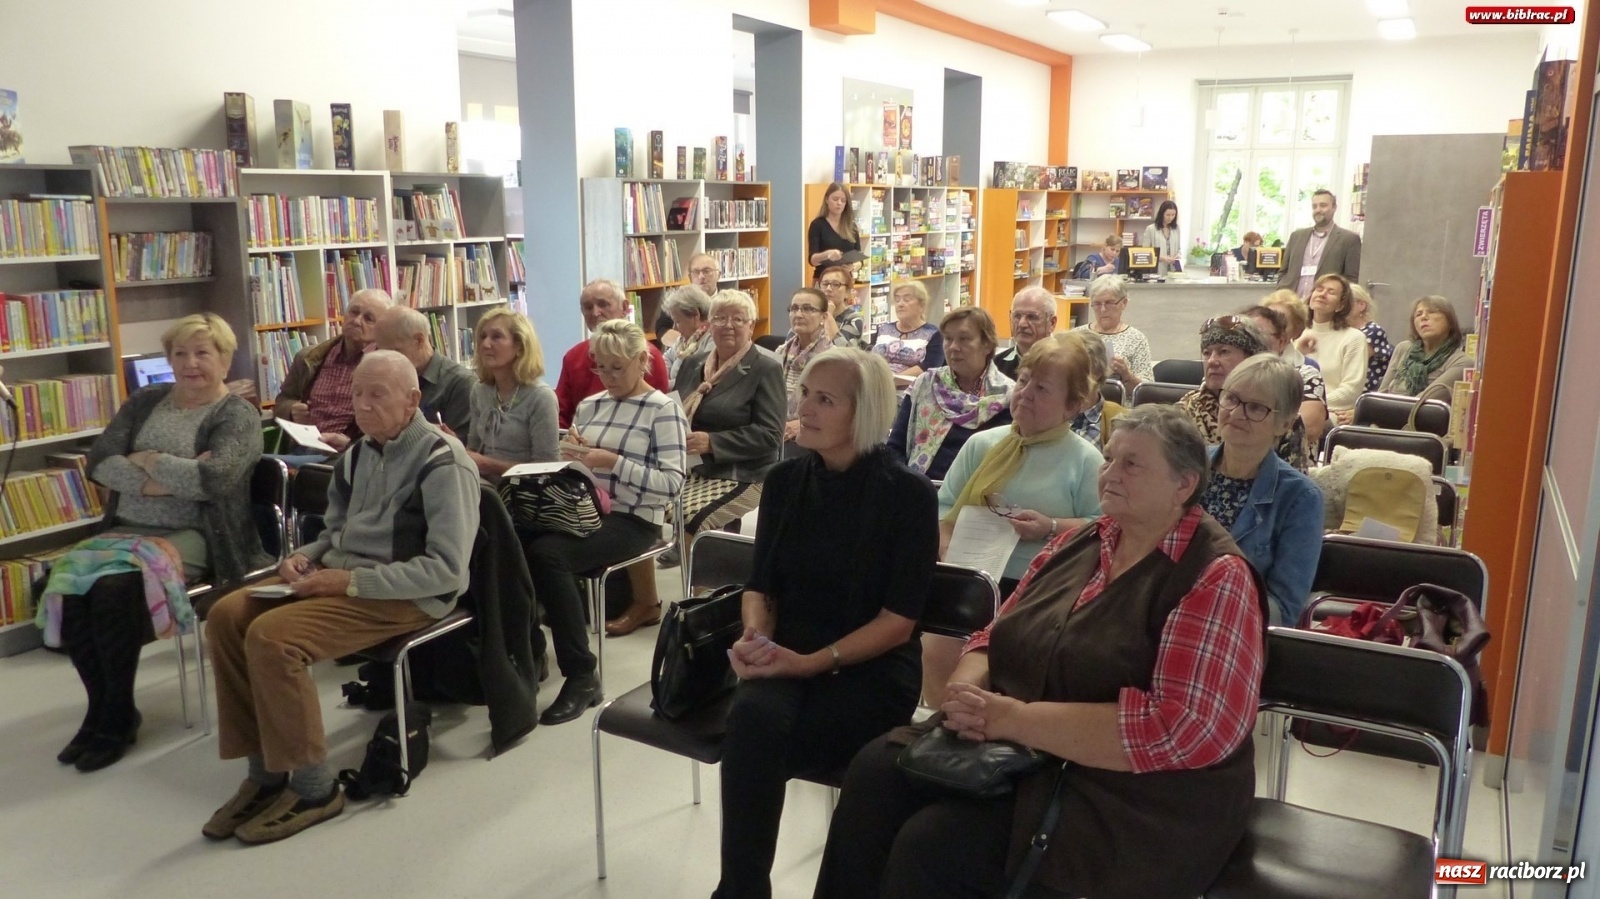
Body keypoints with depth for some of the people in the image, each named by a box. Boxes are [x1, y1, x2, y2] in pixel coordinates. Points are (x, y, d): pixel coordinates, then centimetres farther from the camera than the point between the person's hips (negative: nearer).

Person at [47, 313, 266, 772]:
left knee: (113, 589, -29)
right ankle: (102, 709, -5)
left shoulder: (238, 416, -3)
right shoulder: (145, 401, 14)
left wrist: (149, 461, -8)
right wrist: (157, 482, -13)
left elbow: (214, 478, -20)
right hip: (125, 529, 6)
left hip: (190, 537, -5)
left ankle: (117, 714, -9)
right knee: (68, 587, -22)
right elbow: (98, 462, 3)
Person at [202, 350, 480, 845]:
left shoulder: (443, 464, -15)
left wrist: (350, 581, -22)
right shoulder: (361, 452, 11)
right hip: (341, 574, 9)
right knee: (228, 615, -7)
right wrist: (305, 556, 0)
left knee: (271, 637, -24)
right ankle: (265, 772, 1)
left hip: (407, 595, -8)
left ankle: (313, 789, -9)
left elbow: (447, 569, -22)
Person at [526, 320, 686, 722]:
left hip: (633, 520, -6)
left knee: (545, 552, -30)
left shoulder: (664, 410, -3)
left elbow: (672, 483, -13)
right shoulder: (588, 405, 16)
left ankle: (582, 676, -20)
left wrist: (612, 461, -21)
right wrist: (571, 457, -6)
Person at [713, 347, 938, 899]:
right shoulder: (785, 481, 6)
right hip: (786, 658, 4)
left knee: (753, 735, -29)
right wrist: (755, 636, -11)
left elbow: (898, 621, -11)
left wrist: (812, 662, -21)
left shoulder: (909, 494, -8)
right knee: (754, 716, -32)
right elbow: (761, 585, 11)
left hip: (871, 670, -3)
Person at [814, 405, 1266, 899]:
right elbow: (996, 638, 14)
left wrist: (1015, 718, -24)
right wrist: (967, 692, -11)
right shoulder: (1078, 543, 10)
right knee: (875, 772, -12)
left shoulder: (1216, 579, -14)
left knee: (931, 846, -23)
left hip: (1131, 798, -7)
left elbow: (1186, 728, -25)